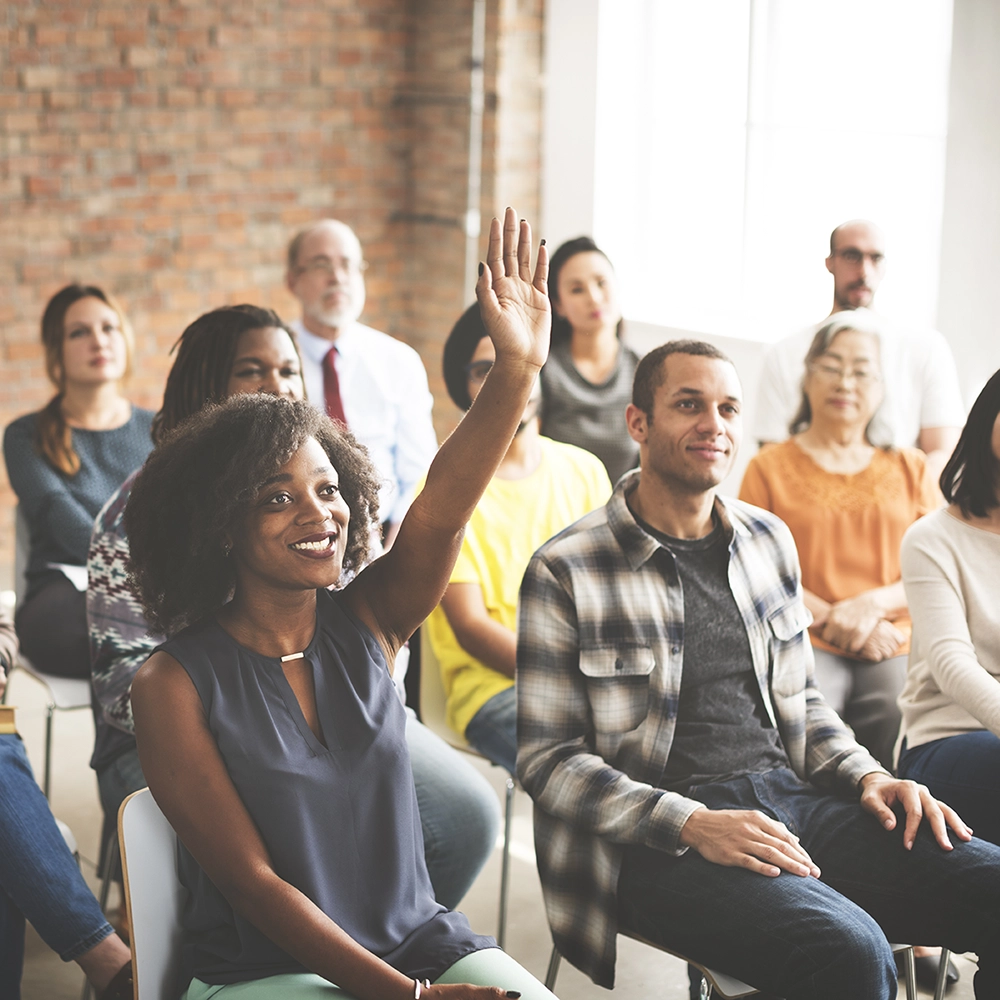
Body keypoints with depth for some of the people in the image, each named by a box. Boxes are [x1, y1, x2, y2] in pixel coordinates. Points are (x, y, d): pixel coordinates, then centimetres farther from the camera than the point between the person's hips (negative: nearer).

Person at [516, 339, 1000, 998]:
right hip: (657, 840, -6)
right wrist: (694, 825, -18)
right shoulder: (565, 573, -5)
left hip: (791, 797, 6)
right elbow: (547, 759, -6)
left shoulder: (769, 540, 14)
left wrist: (868, 777, 3)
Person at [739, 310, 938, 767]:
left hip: (897, 648, 2)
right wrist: (832, 619, -7)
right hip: (803, 642, -1)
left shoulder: (910, 468, 20)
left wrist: (873, 604, -7)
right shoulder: (770, 467, 15)